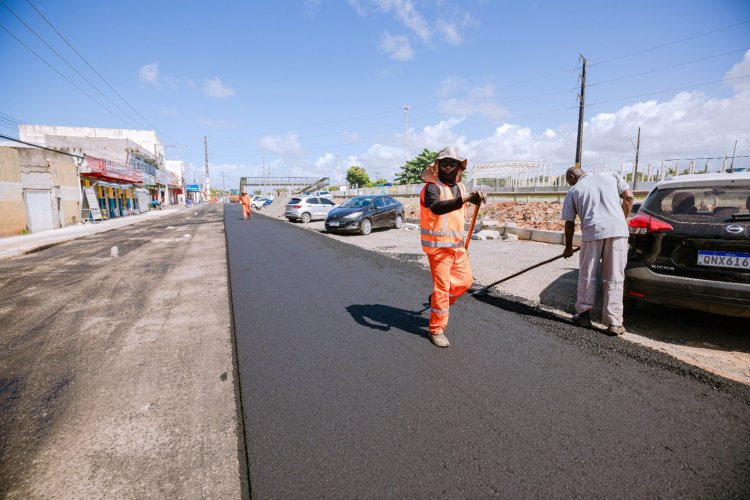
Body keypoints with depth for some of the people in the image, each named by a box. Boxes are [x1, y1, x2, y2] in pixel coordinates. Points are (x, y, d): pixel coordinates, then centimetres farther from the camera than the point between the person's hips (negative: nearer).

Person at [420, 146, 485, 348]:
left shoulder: (460, 187, 12)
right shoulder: (432, 187, -13)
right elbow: (437, 207, -36)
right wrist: (463, 199, -48)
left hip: (457, 245, 8)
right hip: (438, 246, -7)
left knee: (465, 280, 11)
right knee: (442, 286, -5)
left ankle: (437, 301, 33)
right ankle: (437, 330, 8)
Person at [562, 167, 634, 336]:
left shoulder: (573, 191, 13)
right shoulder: (610, 175, 19)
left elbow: (569, 223, 13)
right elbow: (628, 197, 10)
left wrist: (568, 247, 23)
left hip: (592, 231, -1)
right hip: (617, 229, 2)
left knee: (587, 276, 13)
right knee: (614, 278, 5)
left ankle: (584, 314, 19)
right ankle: (614, 323, 7)